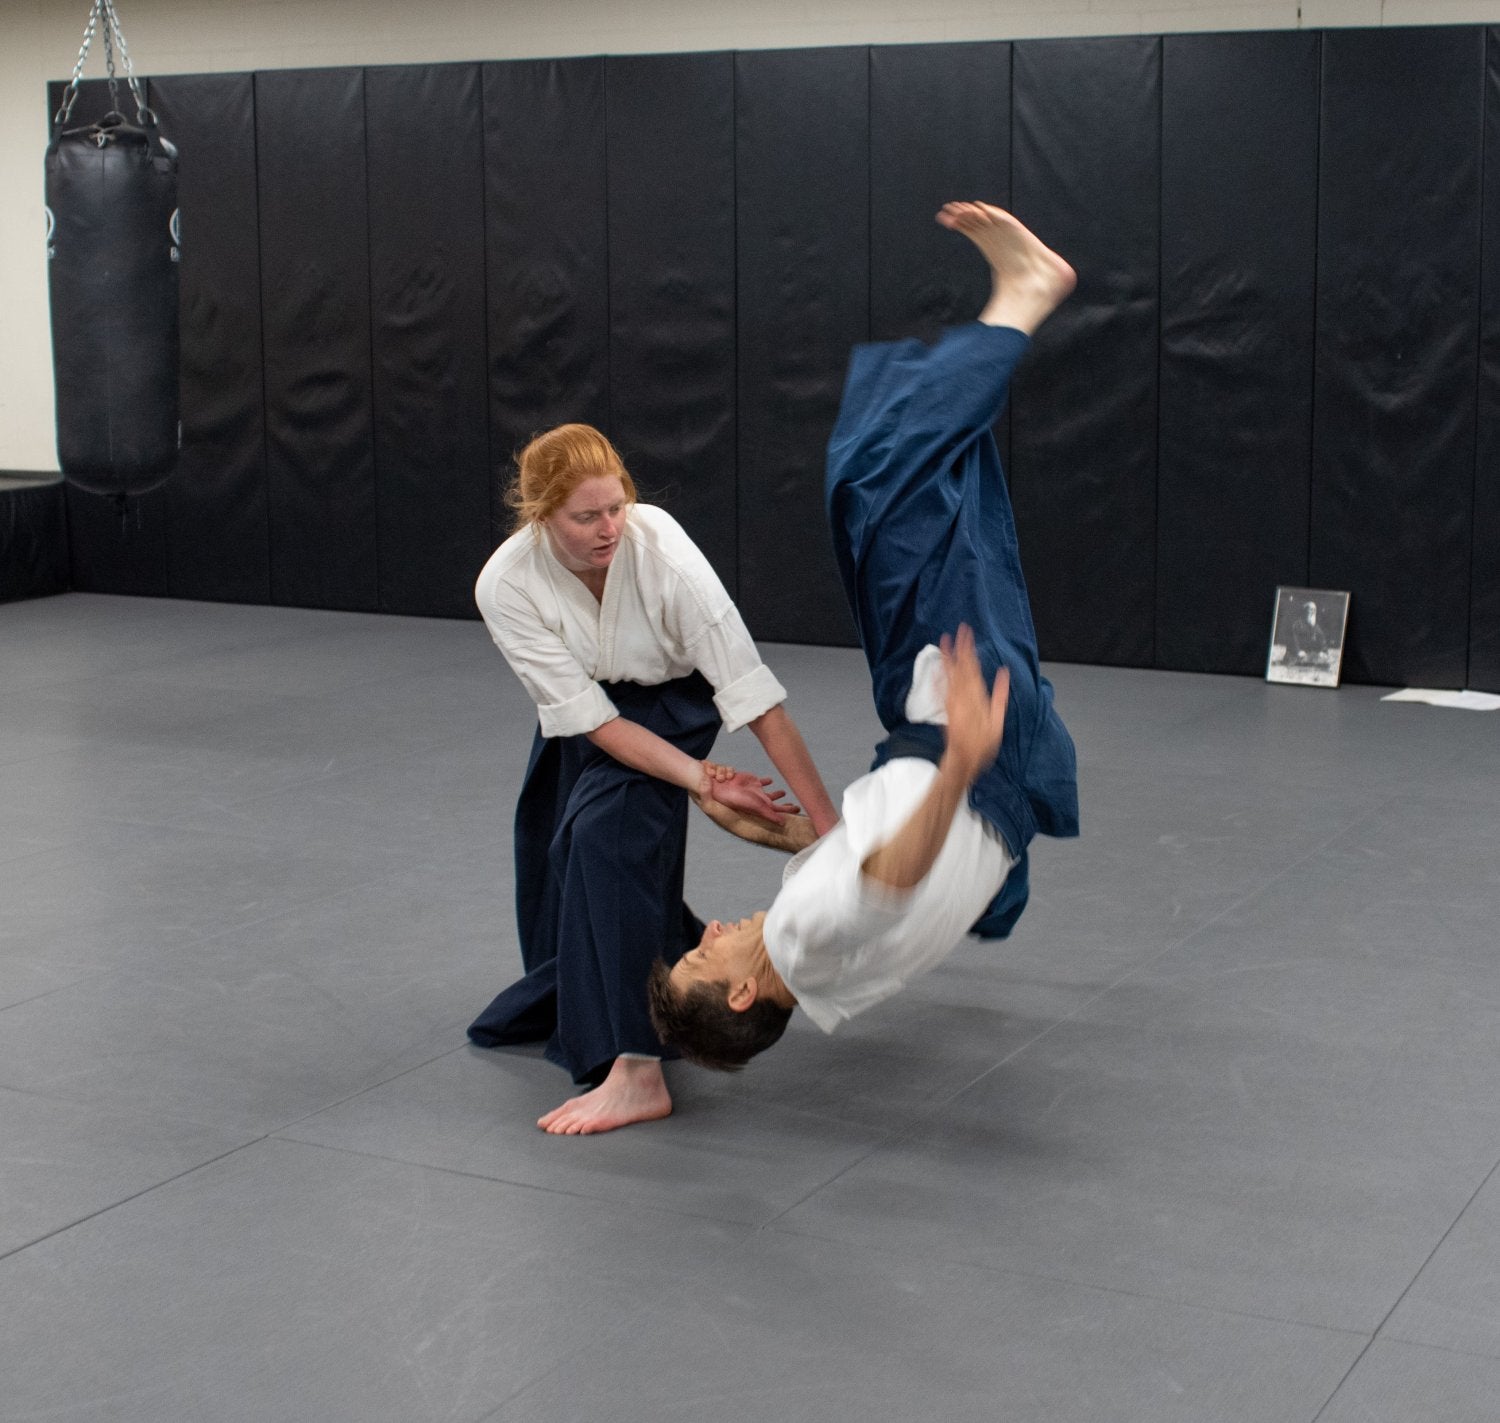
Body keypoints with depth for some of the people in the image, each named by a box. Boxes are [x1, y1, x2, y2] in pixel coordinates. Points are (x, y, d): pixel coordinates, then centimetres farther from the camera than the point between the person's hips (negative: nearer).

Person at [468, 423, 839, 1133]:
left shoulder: (661, 550, -36)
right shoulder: (505, 586, -30)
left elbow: (752, 694, -33)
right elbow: (591, 719, -26)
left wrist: (828, 823, -32)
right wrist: (705, 781, -33)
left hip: (670, 697, -4)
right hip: (581, 708, 4)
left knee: (608, 834, -25)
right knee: (551, 855, 10)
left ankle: (635, 1074, -28)